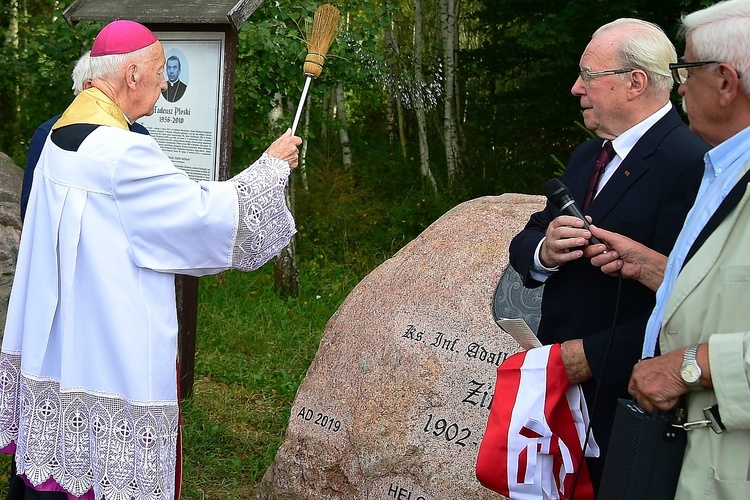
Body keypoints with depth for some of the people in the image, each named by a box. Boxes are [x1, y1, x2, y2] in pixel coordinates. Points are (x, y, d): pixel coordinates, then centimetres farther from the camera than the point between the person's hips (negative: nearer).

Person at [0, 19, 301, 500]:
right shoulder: (124, 152, -21)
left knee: (62, 451, 16)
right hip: (113, 346, -9)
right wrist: (273, 165, -3)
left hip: (54, 334, 9)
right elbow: (204, 213, -16)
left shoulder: (59, 135, 7)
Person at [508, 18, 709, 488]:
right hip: (565, 388, 8)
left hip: (626, 400, -8)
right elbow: (524, 244, 12)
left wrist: (593, 355, -22)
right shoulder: (587, 155, 11)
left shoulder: (693, 166, -20)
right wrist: (544, 251, -11)